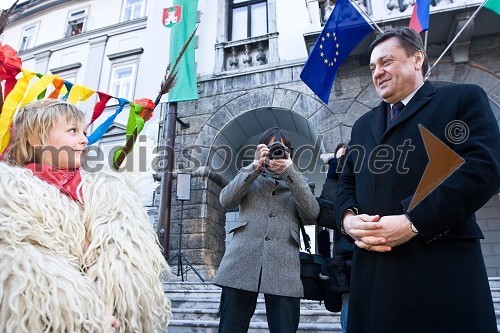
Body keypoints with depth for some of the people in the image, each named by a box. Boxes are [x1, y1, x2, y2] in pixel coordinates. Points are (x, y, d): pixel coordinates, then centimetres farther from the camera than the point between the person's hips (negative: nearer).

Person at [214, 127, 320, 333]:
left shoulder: (297, 182, 20)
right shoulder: (249, 176, 20)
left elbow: (312, 214, 1)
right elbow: (226, 201, 1)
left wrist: (289, 171, -5)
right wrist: (255, 166, -5)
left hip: (283, 270, 1)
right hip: (241, 264, 0)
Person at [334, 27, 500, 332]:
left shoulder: (464, 99, 7)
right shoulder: (364, 124, 23)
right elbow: (347, 183, 18)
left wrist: (413, 222, -17)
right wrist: (348, 218, -5)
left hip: (442, 266, -4)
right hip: (372, 268, 5)